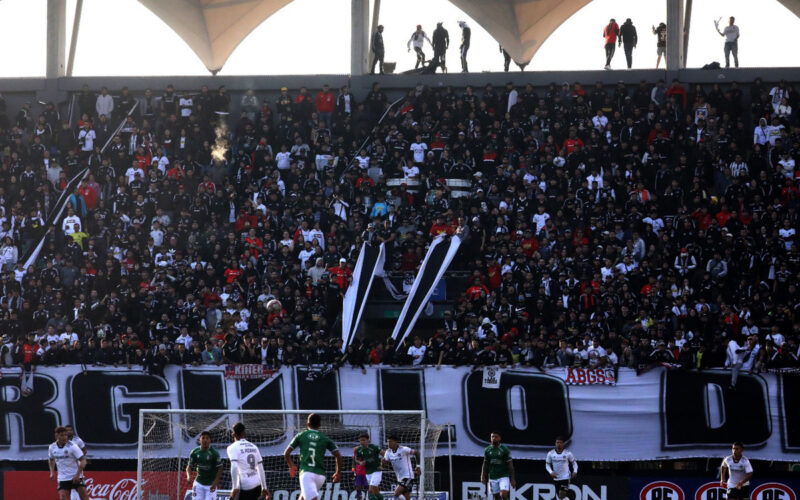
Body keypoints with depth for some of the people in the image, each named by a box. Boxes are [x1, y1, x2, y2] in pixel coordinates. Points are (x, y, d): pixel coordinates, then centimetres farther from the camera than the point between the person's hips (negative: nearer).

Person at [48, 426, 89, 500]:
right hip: (62, 479, 3)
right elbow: (51, 460, 22)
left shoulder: (72, 446, -15)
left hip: (76, 477, -3)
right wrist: (52, 472, 8)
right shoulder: (52, 447, 0)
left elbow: (83, 461, -16)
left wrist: (77, 474, -25)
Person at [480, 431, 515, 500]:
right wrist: (483, 476, 3)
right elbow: (485, 464, 13)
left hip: (503, 476, -4)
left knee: (504, 494, -20)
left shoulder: (505, 450, -5)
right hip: (492, 478, 4)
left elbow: (510, 465, -4)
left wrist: (512, 479, -8)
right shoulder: (487, 450, 6)